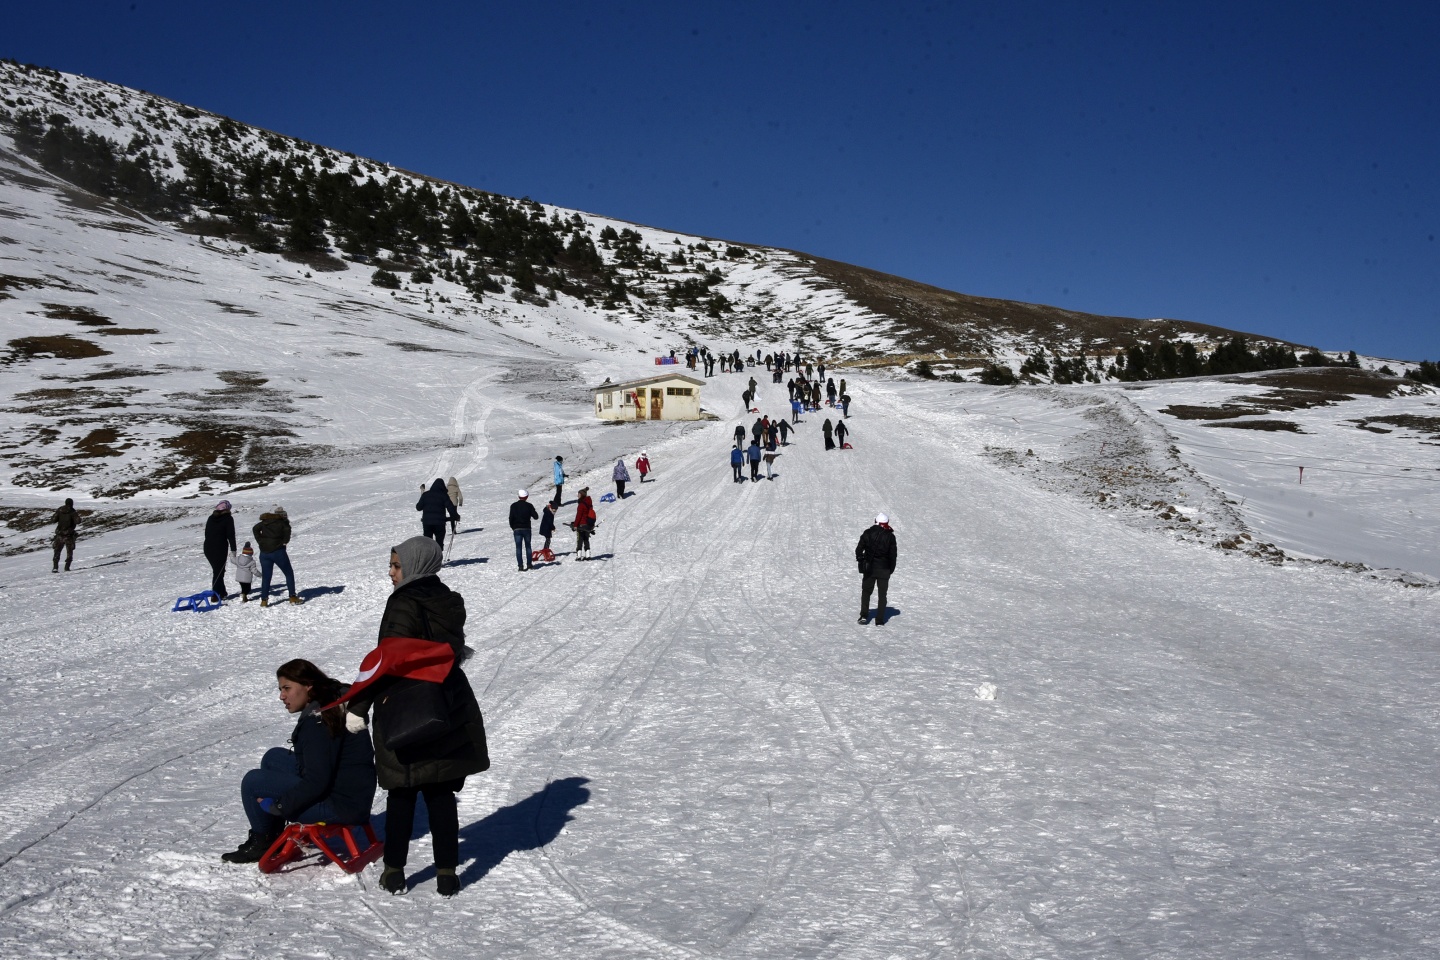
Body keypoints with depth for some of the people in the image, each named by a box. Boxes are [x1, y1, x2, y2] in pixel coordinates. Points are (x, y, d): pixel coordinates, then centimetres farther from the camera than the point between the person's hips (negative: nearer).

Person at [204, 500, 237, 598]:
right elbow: (231, 535, -9)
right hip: (220, 549, -6)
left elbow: (206, 533, 17)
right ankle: (216, 595, 0)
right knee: (218, 571, 1)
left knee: (217, 570, 18)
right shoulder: (228, 518, -6)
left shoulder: (211, 517, 11)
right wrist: (233, 550, -5)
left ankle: (222, 593, 25)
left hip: (208, 548, 6)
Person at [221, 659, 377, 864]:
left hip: (339, 804, -10)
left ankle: (261, 842, 16)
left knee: (252, 782, -4)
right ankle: (272, 834, 23)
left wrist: (278, 806, -13)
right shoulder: (337, 700, 6)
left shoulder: (316, 723, -22)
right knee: (274, 757, 20)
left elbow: (316, 782, -24)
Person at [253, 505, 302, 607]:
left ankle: (264, 600, 3)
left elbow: (255, 529, 1)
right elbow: (287, 531, -19)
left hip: (264, 552, 4)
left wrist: (260, 541, 3)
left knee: (266, 577, 10)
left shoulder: (264, 522, 10)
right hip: (278, 552, -4)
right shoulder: (283, 522, -2)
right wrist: (283, 542, -6)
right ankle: (293, 597, 5)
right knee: (289, 574, 9)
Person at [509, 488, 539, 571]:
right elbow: (536, 517, -3)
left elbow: (511, 518, -6)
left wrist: (512, 527, 9)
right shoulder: (529, 506, -5)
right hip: (527, 529, 1)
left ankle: (521, 566, -6)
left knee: (518, 547, 1)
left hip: (517, 529, -1)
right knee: (528, 546, 15)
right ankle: (529, 564, 18)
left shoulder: (513, 506, -5)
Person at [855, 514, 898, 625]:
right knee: (882, 595, 7)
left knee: (866, 591, 15)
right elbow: (893, 554, -3)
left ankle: (864, 615, 4)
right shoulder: (890, 536, -5)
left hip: (869, 568, 1)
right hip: (884, 570, 0)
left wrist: (861, 561, 11)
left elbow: (859, 549, -2)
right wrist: (891, 568, 9)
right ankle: (880, 620, 3)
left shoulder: (867, 533, -3)